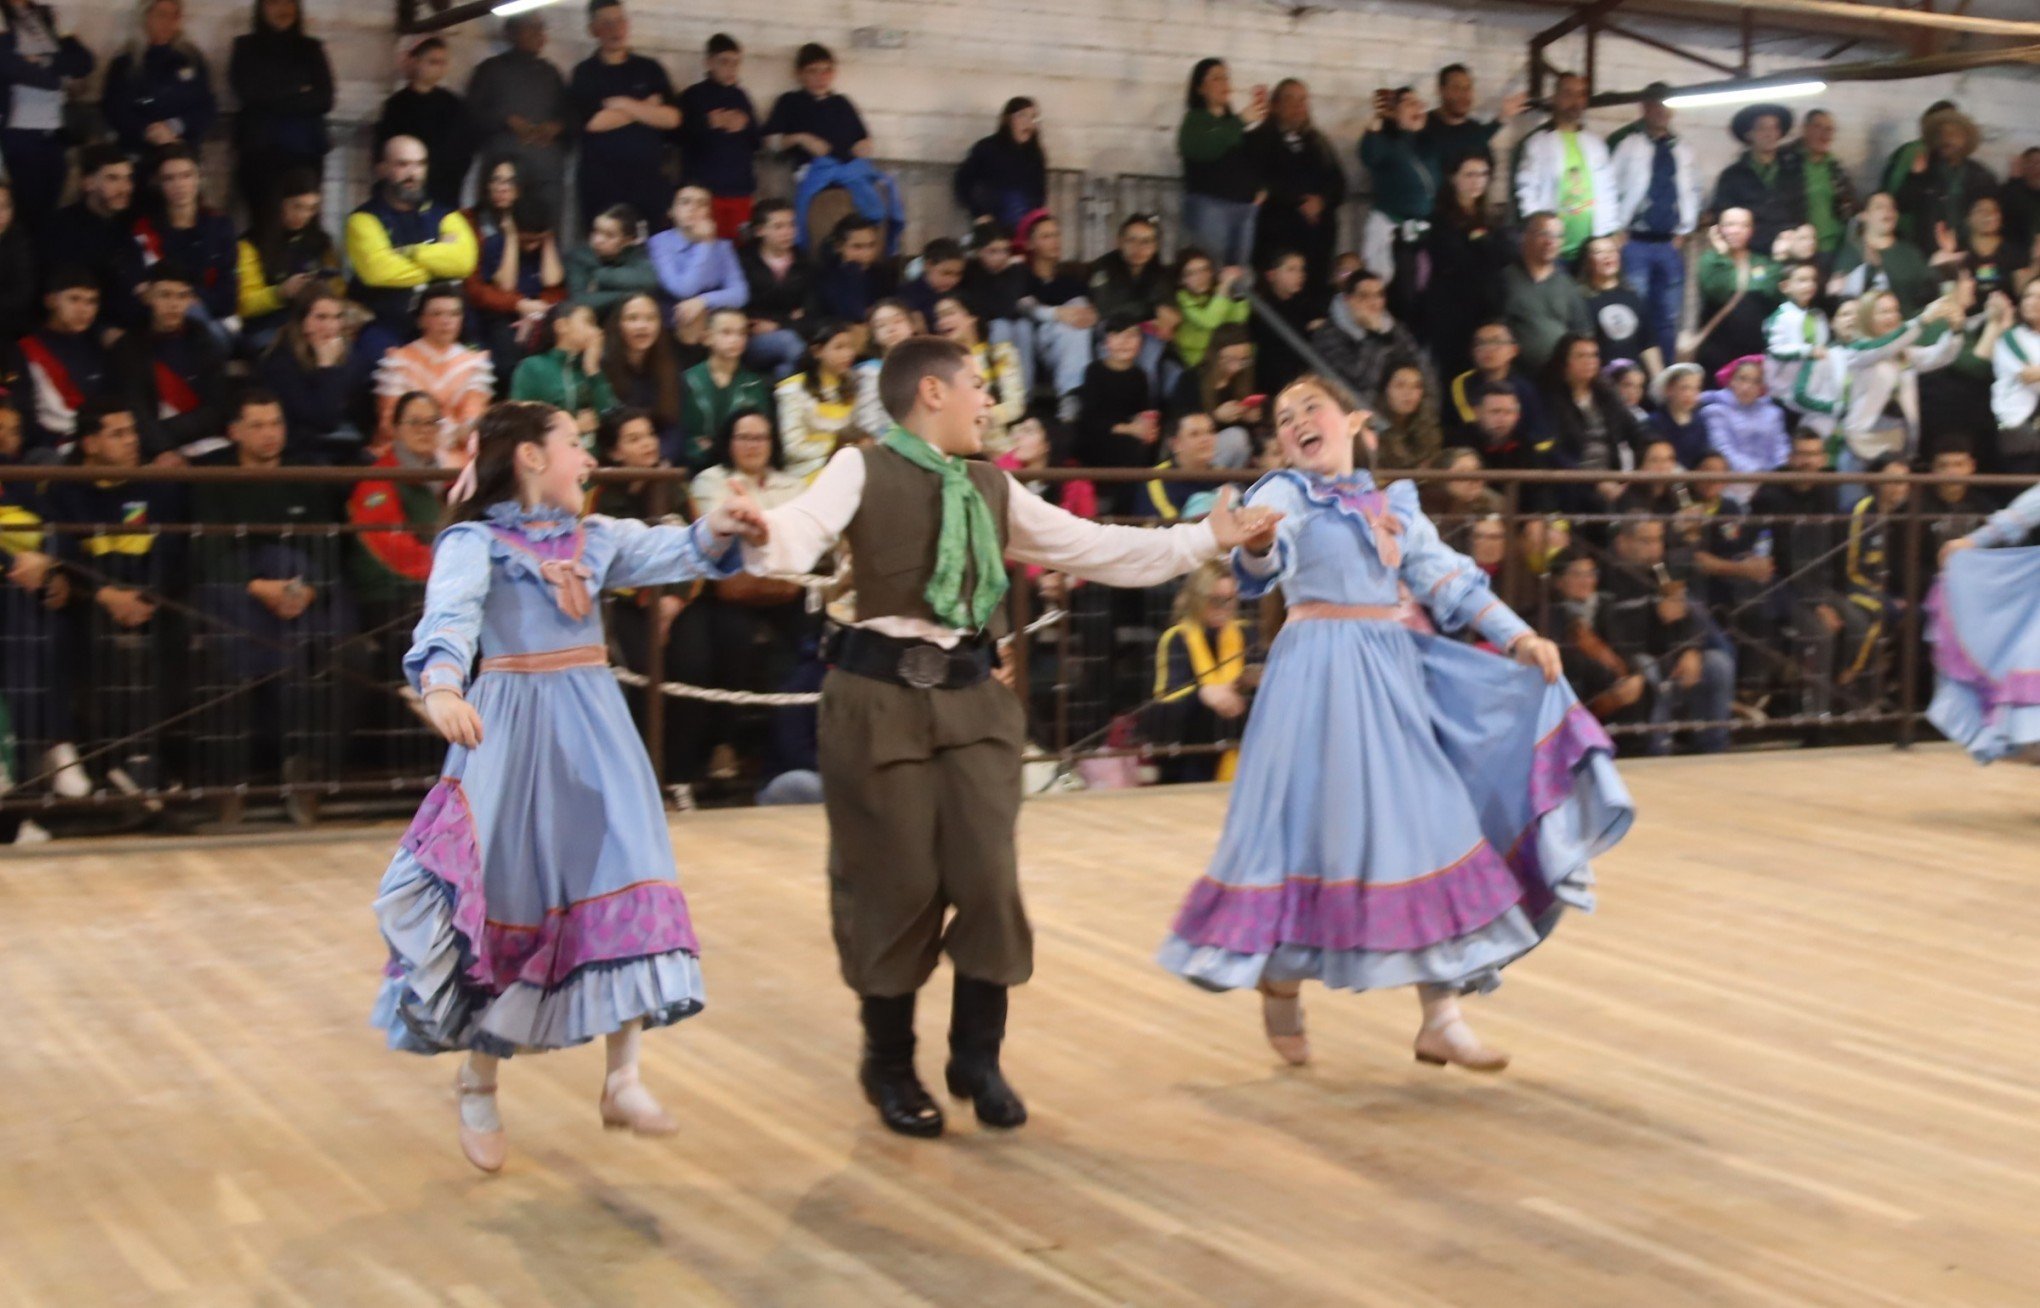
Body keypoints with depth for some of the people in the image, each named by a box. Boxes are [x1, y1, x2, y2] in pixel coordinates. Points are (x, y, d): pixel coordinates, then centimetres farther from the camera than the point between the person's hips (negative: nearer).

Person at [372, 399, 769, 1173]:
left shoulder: (597, 537, 12)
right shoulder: (475, 542, -8)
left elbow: (672, 554, 1)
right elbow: (451, 615, -25)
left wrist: (718, 530, -21)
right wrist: (442, 686, -45)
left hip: (595, 727, 6)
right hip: (512, 729, -5)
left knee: (623, 884, 0)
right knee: (507, 895, 2)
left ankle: (623, 1080, 8)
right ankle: (478, 1087, 19)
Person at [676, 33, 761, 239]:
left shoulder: (741, 97, 13)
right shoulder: (692, 96, 1)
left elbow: (757, 141, 15)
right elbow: (680, 137, -5)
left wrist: (744, 126, -4)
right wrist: (709, 125, -12)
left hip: (739, 187, 4)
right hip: (704, 187, -4)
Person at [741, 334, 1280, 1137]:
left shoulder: (991, 488, 14)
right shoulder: (862, 470, -3)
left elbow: (1093, 548, 17)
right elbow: (801, 537, -20)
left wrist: (1207, 538, 15)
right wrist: (759, 532, -45)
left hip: (969, 693, 5)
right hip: (881, 695, -5)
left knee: (988, 876, 1)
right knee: (895, 884, 1)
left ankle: (977, 1057, 20)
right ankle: (889, 1064, 21)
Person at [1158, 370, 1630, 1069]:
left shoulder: (1393, 503, 15)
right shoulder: (1286, 494, -1)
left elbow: (1450, 580, 13)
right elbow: (1262, 562, -21)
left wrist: (1518, 638, 2)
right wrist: (1254, 546, -46)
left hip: (1395, 668, 5)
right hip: (1319, 669, -5)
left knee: (1428, 825, 0)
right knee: (1314, 826, -5)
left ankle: (1441, 1017, 4)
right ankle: (1280, 993, 17)